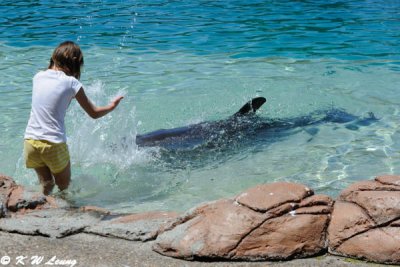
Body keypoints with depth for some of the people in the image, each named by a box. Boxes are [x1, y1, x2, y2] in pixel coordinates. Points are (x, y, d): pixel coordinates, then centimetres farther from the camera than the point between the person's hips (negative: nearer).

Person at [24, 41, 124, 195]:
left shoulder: (38, 76, 7)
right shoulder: (71, 83, -5)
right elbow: (94, 113, 5)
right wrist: (112, 106, 23)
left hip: (30, 142, 4)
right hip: (54, 145, -4)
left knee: (46, 185, 23)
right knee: (64, 187, 17)